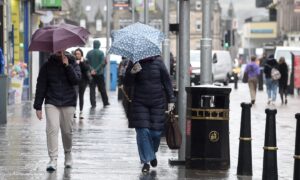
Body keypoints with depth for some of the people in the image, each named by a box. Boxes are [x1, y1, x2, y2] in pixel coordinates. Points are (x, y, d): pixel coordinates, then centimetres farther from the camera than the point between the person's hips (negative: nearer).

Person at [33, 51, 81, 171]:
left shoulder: (72, 63, 4)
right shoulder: (47, 66, 4)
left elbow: (76, 80, -10)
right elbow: (41, 86, 4)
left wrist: (67, 65, -17)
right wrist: (38, 106, 1)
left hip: (68, 103, 0)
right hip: (51, 102, 0)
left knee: (67, 131, 6)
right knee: (52, 129, -14)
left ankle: (68, 154, 31)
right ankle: (53, 159, -14)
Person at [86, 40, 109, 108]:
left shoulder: (89, 53, 1)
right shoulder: (101, 53, -4)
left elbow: (87, 62, -7)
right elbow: (102, 63, -13)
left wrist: (91, 69, -11)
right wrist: (96, 70, -14)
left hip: (91, 74, 1)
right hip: (99, 74, -1)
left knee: (92, 89, 2)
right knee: (102, 88, 10)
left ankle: (93, 104, -5)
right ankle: (105, 102, 19)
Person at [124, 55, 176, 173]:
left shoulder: (158, 61, 0)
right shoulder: (134, 63, -1)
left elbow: (167, 81, 4)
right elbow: (127, 83, -4)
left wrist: (170, 100, 1)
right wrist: (132, 72, -24)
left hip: (157, 102, 0)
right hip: (140, 103, 0)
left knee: (156, 132, 1)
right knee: (143, 132, -8)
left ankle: (153, 153, 32)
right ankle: (146, 161, 0)